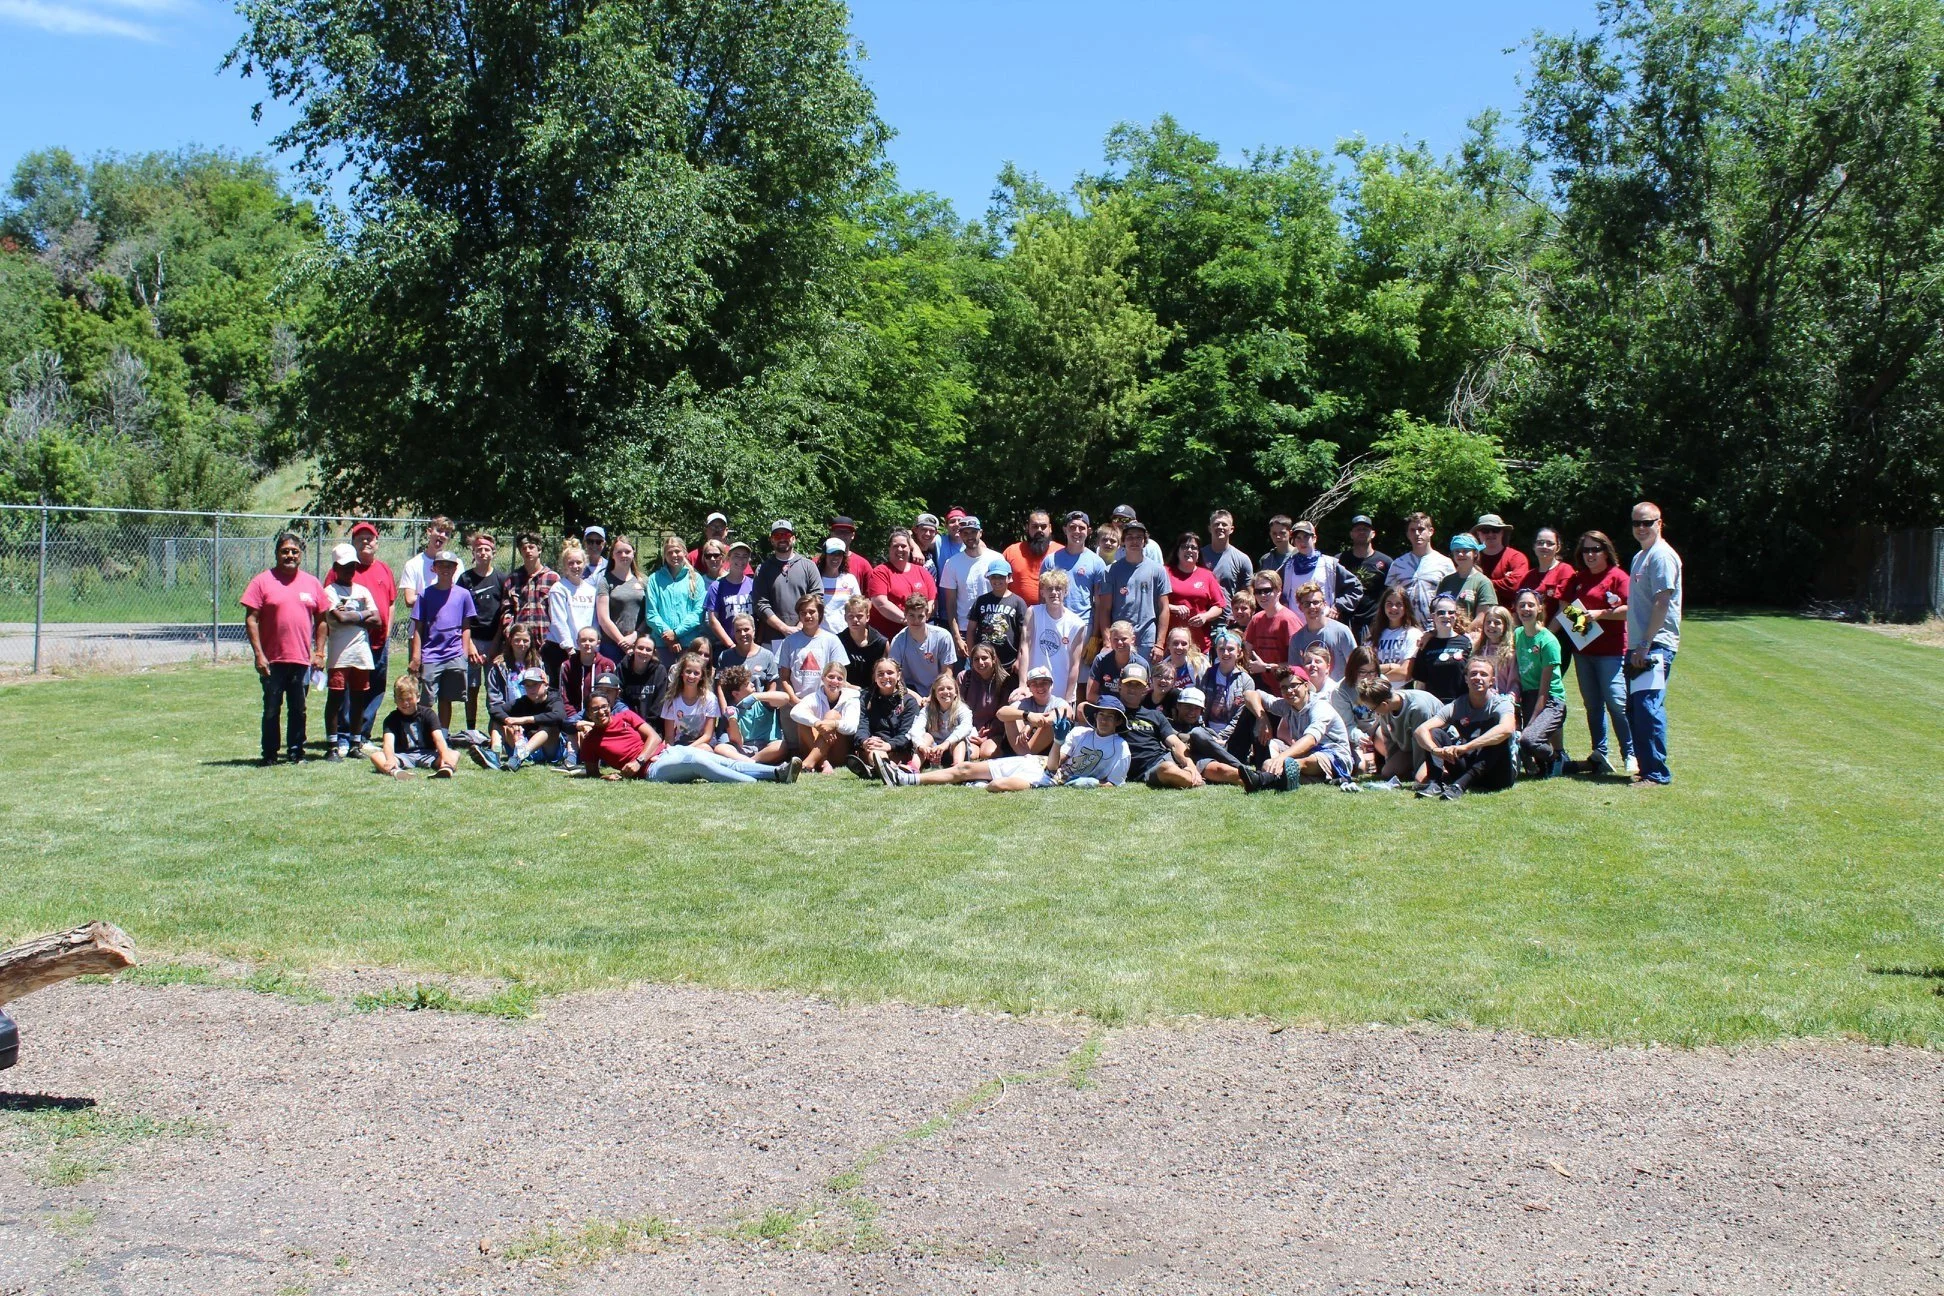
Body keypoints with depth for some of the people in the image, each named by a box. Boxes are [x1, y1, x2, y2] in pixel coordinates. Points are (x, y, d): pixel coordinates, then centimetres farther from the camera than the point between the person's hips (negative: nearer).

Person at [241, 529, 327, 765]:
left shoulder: (312, 583, 9)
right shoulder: (262, 581, -2)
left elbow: (321, 620, 13)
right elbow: (251, 619, -5)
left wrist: (319, 652, 5)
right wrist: (258, 655, -11)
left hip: (302, 659, 3)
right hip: (272, 660, -2)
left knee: (298, 710, 9)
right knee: (271, 710, 5)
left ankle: (295, 752, 19)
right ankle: (269, 755, 15)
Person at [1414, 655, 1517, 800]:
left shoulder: (1500, 704, -13)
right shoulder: (1456, 706, -2)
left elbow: (1507, 728, -37)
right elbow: (1422, 729, -14)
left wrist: (1465, 747, -45)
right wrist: (1436, 750, -37)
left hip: (1498, 774, -4)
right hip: (1468, 768, 4)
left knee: (1498, 737, -31)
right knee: (1435, 733, -9)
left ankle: (1459, 785, -41)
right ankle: (1435, 783, -33)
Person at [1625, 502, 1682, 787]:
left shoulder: (1662, 555, -10)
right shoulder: (1640, 557, 20)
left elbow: (1662, 603, -18)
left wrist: (1645, 644, -20)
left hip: (1656, 645, -10)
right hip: (1638, 645, 10)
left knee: (1648, 707, -14)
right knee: (1634, 709, 10)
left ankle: (1657, 773, -11)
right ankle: (1645, 768, 17)